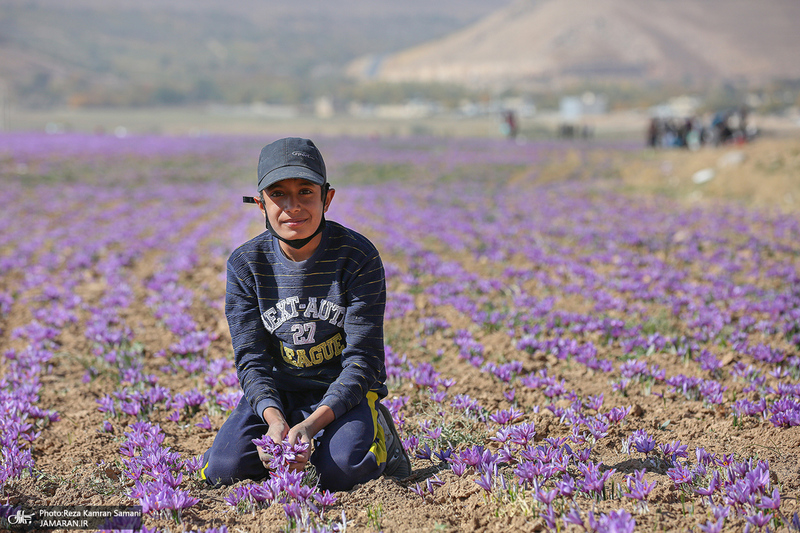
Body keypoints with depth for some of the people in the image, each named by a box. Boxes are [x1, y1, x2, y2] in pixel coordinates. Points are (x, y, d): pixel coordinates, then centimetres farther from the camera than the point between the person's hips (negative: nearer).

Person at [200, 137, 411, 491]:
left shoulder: (359, 256, -15)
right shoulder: (245, 264, -8)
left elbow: (362, 358, -17)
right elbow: (251, 358, -9)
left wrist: (313, 423, -32)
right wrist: (273, 418, -31)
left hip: (344, 393, -2)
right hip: (277, 392, 2)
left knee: (341, 471, -31)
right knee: (223, 469, -21)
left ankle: (380, 437, 4)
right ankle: (281, 437, 10)